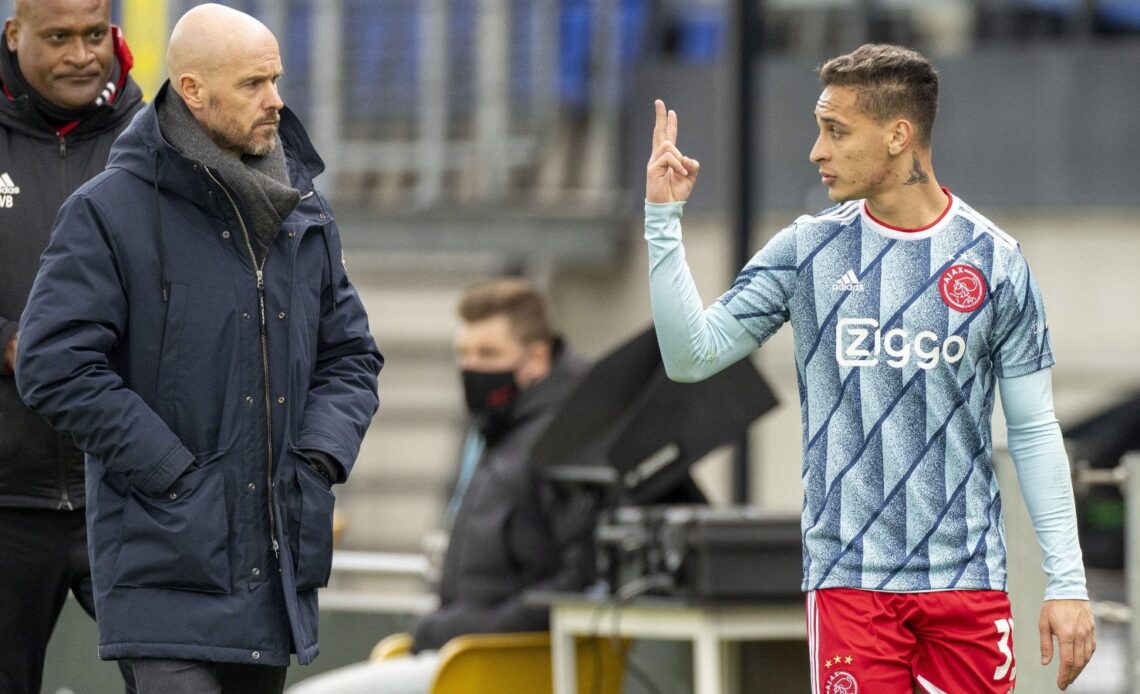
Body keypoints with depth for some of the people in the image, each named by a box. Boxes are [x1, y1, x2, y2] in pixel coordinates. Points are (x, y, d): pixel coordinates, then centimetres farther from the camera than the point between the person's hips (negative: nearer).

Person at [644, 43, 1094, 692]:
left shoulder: (995, 260, 1)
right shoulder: (805, 251, 4)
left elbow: (1035, 433, 4)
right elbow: (691, 356, 4)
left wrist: (1068, 583, -1)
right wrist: (664, 219, -5)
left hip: (968, 581, 0)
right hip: (850, 581, 0)